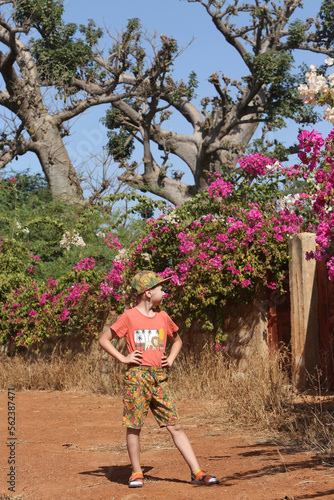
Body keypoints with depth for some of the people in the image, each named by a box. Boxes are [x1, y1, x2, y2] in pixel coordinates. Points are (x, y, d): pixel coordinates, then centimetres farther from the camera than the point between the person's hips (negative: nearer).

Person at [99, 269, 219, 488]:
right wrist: (123, 358, -6)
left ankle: (197, 473, 1)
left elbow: (177, 340, 29)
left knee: (175, 426, 2)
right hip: (137, 376, -4)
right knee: (134, 426, 1)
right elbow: (104, 340, 2)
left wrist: (171, 359, 13)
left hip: (160, 378, 4)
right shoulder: (129, 317, -2)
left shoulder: (162, 317, 12)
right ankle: (137, 473, 15)